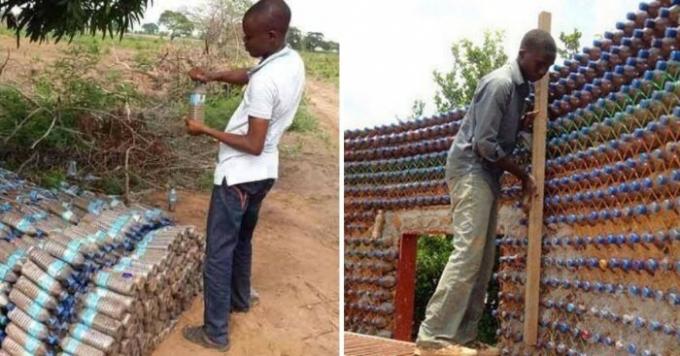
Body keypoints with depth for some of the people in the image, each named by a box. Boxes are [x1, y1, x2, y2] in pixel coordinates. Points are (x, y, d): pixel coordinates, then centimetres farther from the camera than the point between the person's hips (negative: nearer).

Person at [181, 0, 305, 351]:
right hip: (264, 173, 9)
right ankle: (240, 299, 46)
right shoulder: (293, 61, 0)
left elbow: (253, 144, -26)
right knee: (242, 240, 28)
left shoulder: (265, 82, -28)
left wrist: (206, 130, -17)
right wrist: (212, 75, 2)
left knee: (218, 253, 2)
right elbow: (247, 75, 17)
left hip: (239, 175, -9)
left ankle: (215, 333, 11)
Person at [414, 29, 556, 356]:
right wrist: (523, 176, -10)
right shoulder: (499, 83, -15)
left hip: (487, 175, 10)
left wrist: (522, 123, 4)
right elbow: (484, 143, -20)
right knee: (468, 252, -18)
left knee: (483, 258, 5)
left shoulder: (519, 86, 14)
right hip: (471, 170, -10)